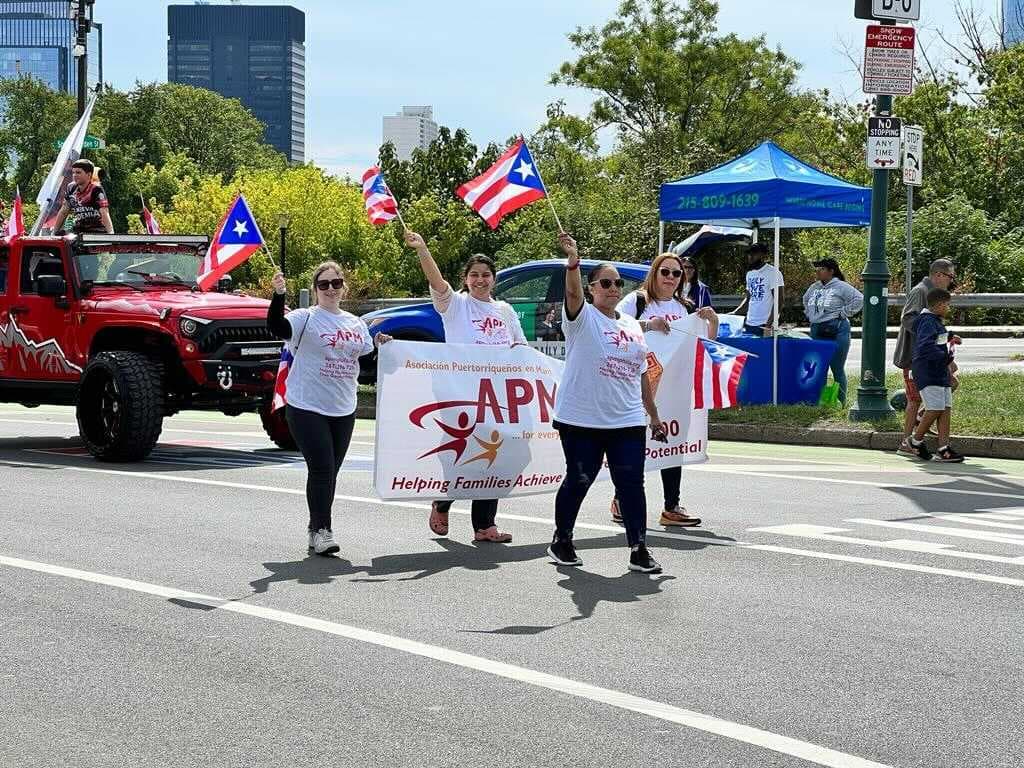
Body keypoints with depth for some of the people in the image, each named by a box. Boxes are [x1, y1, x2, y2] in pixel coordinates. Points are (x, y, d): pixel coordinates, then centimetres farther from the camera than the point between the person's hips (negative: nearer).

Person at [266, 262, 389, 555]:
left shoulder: (356, 324, 12)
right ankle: (321, 530, -6)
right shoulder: (305, 318, -6)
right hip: (307, 408, -6)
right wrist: (279, 295, -38)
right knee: (321, 470, -12)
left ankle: (316, 527, 23)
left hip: (344, 410, 6)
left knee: (330, 471, 11)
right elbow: (276, 326, -25)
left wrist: (380, 346, 0)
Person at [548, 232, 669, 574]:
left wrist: (654, 415, 17)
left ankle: (639, 549, 3)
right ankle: (561, 541, 21)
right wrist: (573, 261, -43)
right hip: (581, 420, -4)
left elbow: (641, 375, 19)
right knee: (578, 481, 4)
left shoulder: (632, 325, 15)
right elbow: (573, 292, -25)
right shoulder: (582, 317, -2)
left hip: (627, 421, 5)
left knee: (631, 484, -1)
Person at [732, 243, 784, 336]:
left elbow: (778, 300, -11)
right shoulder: (750, 273, 16)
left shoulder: (773, 272, -8)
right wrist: (735, 312, 9)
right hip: (749, 323, 7)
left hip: (764, 325, -7)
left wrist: (770, 322, -19)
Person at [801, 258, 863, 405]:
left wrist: (844, 313, -14)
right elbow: (806, 300, 33)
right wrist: (809, 314, 19)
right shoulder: (814, 287, 13)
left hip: (837, 331, -7)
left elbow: (859, 299, -16)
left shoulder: (841, 286, -8)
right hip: (816, 331, 7)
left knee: (837, 368, -3)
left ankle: (841, 402, 4)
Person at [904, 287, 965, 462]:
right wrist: (945, 357, -20)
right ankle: (916, 440, 8)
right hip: (928, 372, -10)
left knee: (946, 409, 3)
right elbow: (925, 346, -26)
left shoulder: (937, 322, 19)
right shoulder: (927, 321, -13)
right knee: (935, 408, -10)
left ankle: (943, 449, 1)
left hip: (940, 372, 10)